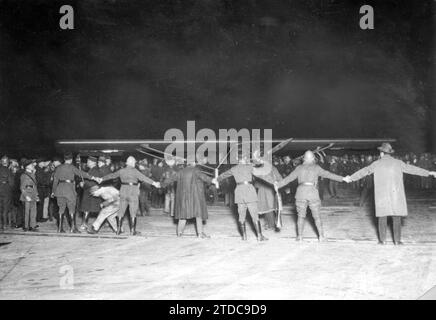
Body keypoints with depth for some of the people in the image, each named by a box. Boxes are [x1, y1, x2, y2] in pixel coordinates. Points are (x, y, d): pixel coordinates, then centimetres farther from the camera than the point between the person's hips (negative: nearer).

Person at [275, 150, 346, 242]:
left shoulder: (299, 168, 11)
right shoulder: (316, 167, 6)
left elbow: (289, 178, 14)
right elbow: (328, 175, 4)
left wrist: (278, 185, 24)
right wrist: (342, 179, 8)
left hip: (301, 193, 1)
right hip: (313, 193, -1)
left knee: (301, 216, 10)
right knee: (317, 216, 10)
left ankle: (300, 236, 5)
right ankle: (321, 236, 7)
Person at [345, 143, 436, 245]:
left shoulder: (376, 164, 2)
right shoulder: (398, 163, 3)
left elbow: (363, 171, 11)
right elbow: (413, 169, 12)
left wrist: (351, 178, 23)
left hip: (381, 195, 0)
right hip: (396, 194, 0)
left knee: (382, 217, 6)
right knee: (396, 217, 5)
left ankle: (382, 240, 5)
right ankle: (397, 240, 5)